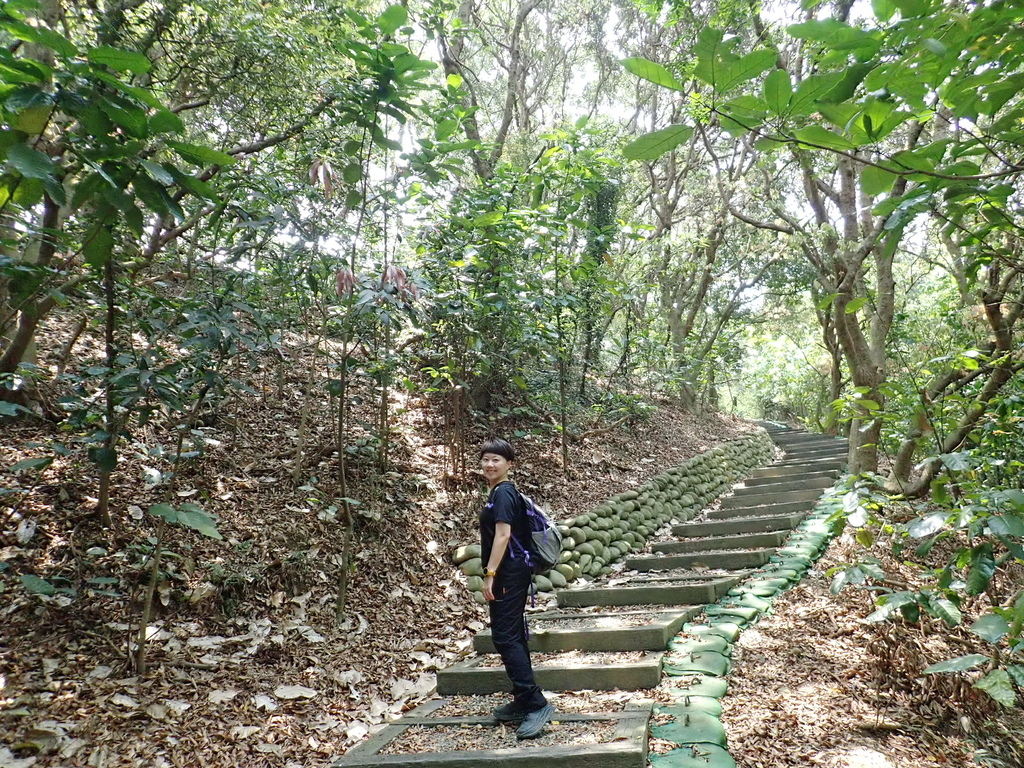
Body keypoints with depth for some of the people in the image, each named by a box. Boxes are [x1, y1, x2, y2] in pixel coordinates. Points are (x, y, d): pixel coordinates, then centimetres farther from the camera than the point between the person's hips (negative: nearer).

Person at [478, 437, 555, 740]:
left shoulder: (503, 493, -14)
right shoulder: (499, 492, 16)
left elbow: (503, 535, -21)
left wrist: (490, 574, -22)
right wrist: (493, 574, 21)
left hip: (508, 575, -10)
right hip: (511, 575, 10)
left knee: (505, 637, -10)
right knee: (513, 637, 15)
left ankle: (536, 704, -9)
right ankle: (523, 701, 24)